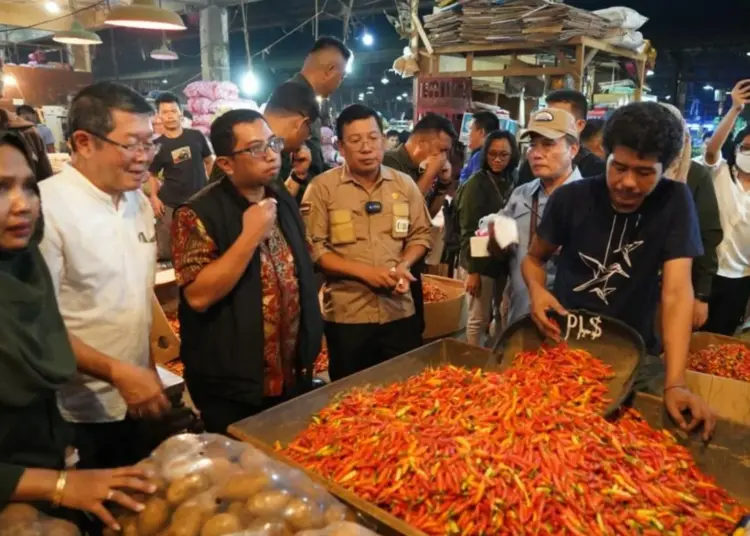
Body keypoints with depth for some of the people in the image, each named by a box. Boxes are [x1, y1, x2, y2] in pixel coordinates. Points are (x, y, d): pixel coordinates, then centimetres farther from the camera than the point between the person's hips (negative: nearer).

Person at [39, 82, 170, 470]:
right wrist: (117, 373, -26)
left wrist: (149, 374, 9)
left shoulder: (139, 202, 5)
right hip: (79, 417, -6)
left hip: (136, 403, 7)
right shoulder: (47, 207, -20)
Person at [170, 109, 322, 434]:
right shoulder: (198, 214, -17)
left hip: (294, 377, 7)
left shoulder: (284, 200, 4)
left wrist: (310, 345, 13)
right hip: (232, 389, -6)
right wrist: (250, 236, -28)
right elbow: (198, 296, -26)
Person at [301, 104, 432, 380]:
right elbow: (313, 247, -9)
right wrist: (364, 271, -17)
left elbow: (421, 234, 11)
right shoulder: (322, 187, -5)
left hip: (400, 311, 3)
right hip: (347, 315, -3)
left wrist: (404, 264, -10)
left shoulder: (404, 184, 6)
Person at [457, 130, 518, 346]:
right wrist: (472, 270, -16)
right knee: (479, 319, 4)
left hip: (504, 261, 6)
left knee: (501, 315, 16)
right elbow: (468, 231, -13)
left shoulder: (513, 182, 4)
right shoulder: (476, 183, -11)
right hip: (482, 262, -6)